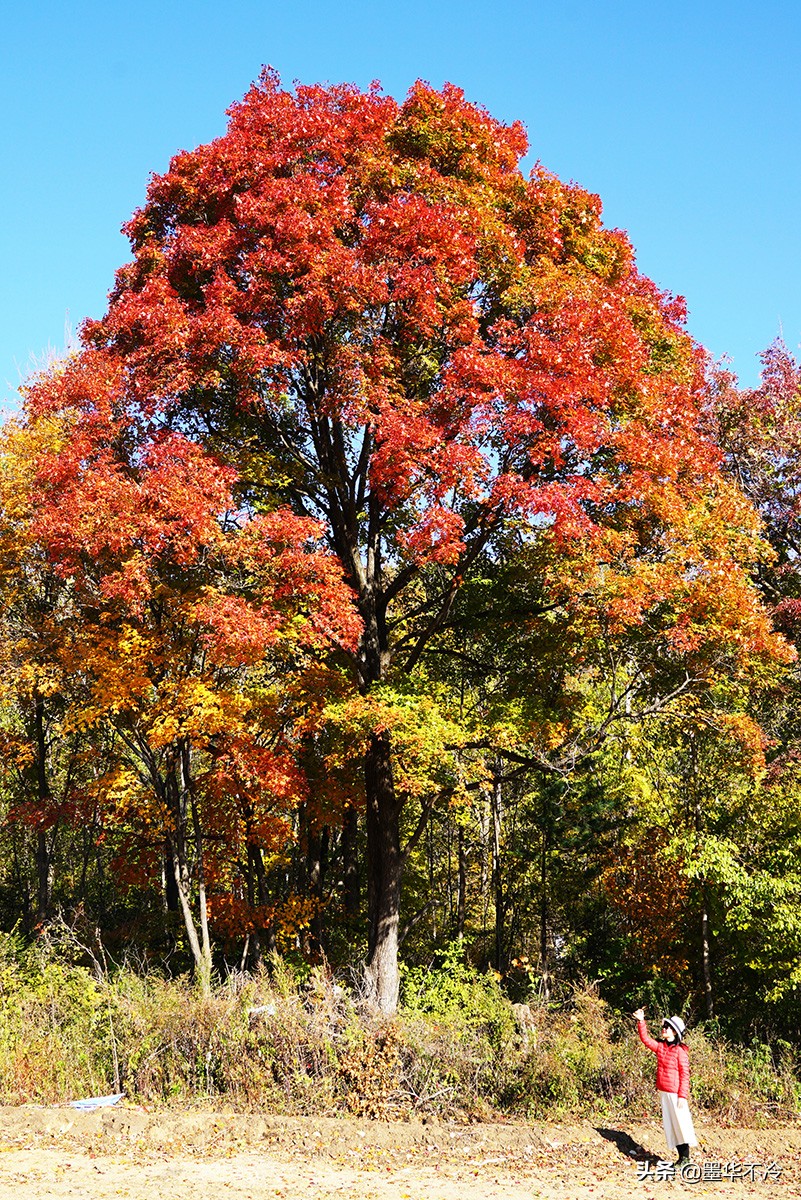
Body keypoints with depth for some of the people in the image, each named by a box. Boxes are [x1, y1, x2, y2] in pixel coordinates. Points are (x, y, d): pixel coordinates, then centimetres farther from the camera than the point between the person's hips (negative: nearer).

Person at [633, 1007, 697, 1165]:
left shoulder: (680, 1051, -13)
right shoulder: (660, 1046, 7)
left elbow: (685, 1075, -13)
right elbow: (646, 1039, 14)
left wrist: (683, 1096, -16)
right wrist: (641, 1022, 2)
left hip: (676, 1094, -8)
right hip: (663, 1093, 8)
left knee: (680, 1123, -2)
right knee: (669, 1124, 10)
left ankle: (685, 1157, 8)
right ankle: (681, 1156, 18)